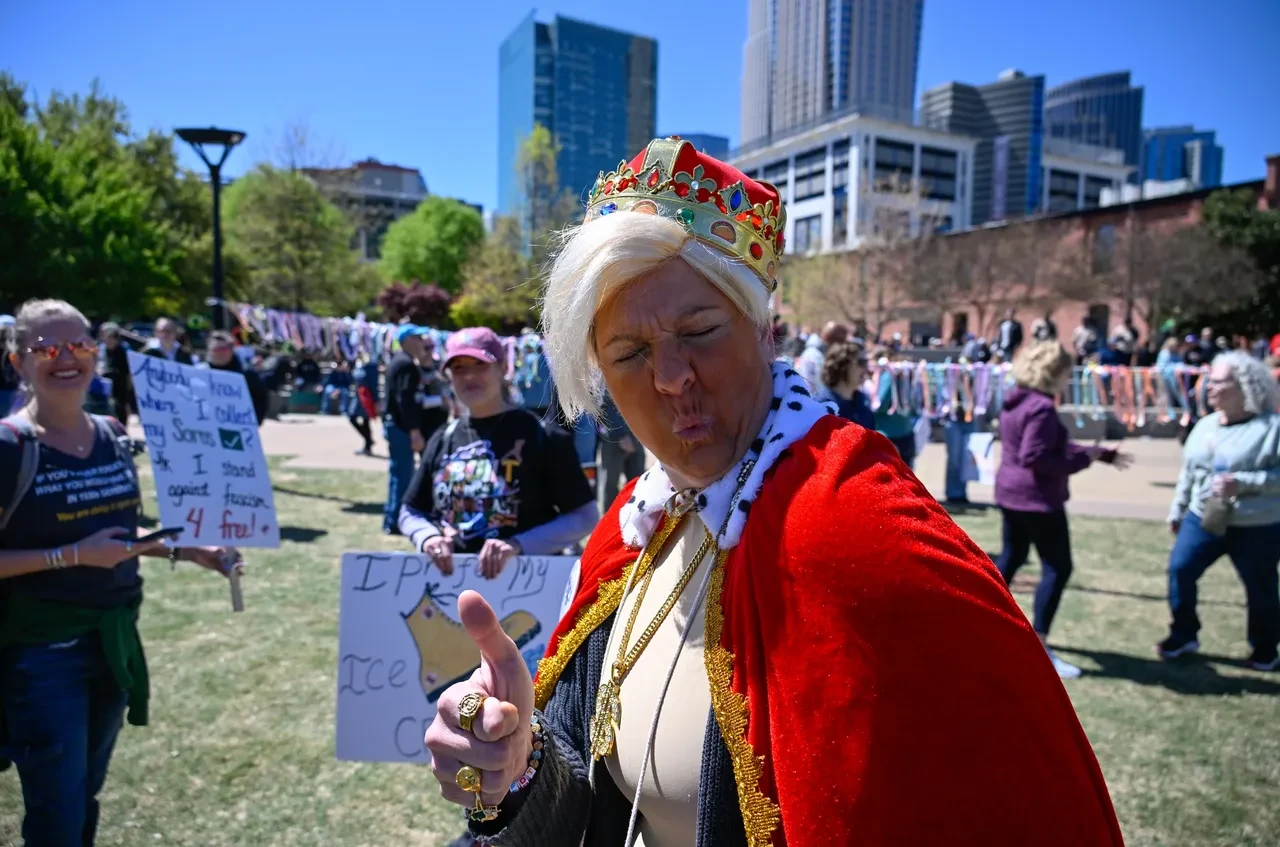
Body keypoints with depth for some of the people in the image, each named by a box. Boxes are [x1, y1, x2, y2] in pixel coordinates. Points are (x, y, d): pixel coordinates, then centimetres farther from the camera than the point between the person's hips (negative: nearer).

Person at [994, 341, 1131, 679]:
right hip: (1037, 498, -10)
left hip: (1011, 492, 10)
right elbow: (1036, 457, -25)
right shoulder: (1042, 408, -19)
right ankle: (1038, 651, -1)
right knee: (1058, 568, -2)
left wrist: (1103, 454, 14)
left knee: (1010, 557, 20)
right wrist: (1082, 460, -15)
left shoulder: (1016, 401, 11)